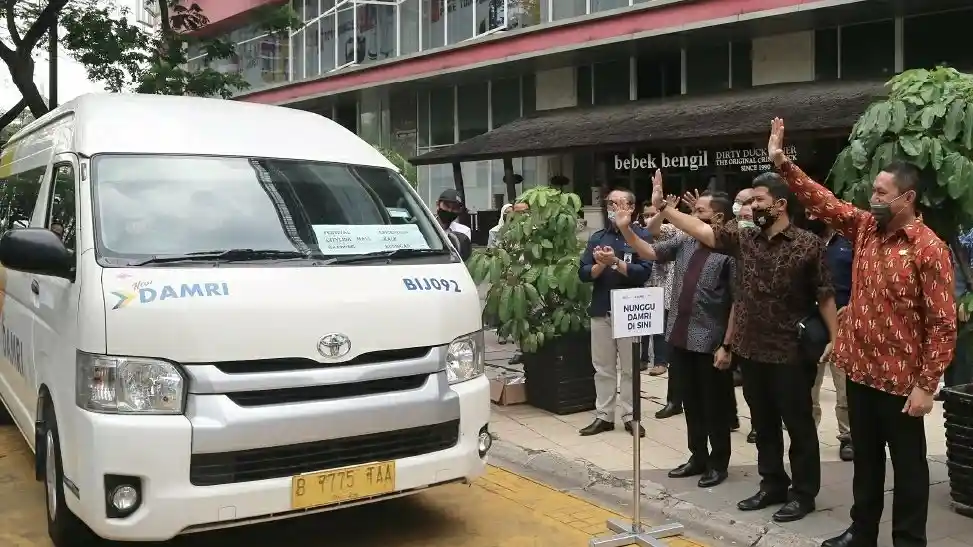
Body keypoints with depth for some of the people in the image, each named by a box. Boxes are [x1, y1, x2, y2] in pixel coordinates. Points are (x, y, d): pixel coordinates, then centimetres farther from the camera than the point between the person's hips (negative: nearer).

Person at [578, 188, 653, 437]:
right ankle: (604, 416, 16)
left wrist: (616, 262, -21)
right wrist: (600, 264, -15)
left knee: (630, 367, 4)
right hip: (601, 310, 4)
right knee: (603, 367, 9)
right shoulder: (597, 237, 10)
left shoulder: (640, 236, -1)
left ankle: (630, 416, 13)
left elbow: (644, 272, -13)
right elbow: (583, 274, 4)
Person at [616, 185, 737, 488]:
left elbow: (738, 303, -13)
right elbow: (650, 253, 10)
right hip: (680, 338, 6)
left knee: (714, 406, 7)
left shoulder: (730, 251, -12)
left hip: (710, 343, -6)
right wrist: (626, 230, -6)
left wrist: (727, 345, -15)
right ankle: (698, 456, 31)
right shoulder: (684, 241, 7)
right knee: (691, 403, 17)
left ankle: (718, 463, 22)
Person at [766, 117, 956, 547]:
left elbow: (943, 323, -16)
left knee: (907, 464, 8)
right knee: (865, 458, 19)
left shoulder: (928, 249, -15)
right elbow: (823, 202, 7)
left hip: (900, 379, -6)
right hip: (859, 370, 7)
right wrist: (781, 162, -3)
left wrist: (926, 385, -17)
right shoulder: (865, 227, 3)